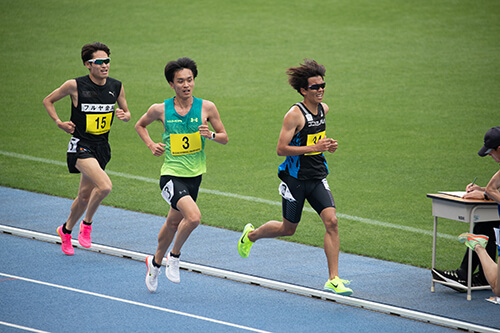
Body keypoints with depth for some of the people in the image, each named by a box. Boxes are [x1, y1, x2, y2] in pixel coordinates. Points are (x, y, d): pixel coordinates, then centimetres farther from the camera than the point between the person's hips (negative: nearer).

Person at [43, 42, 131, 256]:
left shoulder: (116, 87, 0)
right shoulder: (75, 86, -12)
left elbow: (126, 112, 14)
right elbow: (48, 100, 4)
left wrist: (124, 115, -9)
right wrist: (59, 123, -7)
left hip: (101, 147, 5)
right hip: (81, 146, -5)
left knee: (85, 196, 15)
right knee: (105, 186, -26)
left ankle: (66, 230, 40)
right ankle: (87, 224, -2)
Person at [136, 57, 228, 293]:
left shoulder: (206, 107, -4)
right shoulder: (160, 109, -6)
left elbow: (224, 138, 5)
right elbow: (140, 125, 14)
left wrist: (211, 134, -16)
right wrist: (151, 145, -1)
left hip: (194, 175, 3)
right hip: (171, 174, -3)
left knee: (174, 222, 18)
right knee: (193, 216, -24)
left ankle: (156, 262, 42)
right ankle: (174, 255, 0)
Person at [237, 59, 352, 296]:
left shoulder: (323, 109, 5)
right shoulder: (294, 115, -17)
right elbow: (281, 149, -19)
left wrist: (327, 146, 6)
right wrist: (314, 148, -25)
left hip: (317, 178, 5)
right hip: (295, 178, -5)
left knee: (331, 221, -12)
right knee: (288, 229, 10)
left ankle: (333, 280, -11)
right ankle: (251, 234, 42)